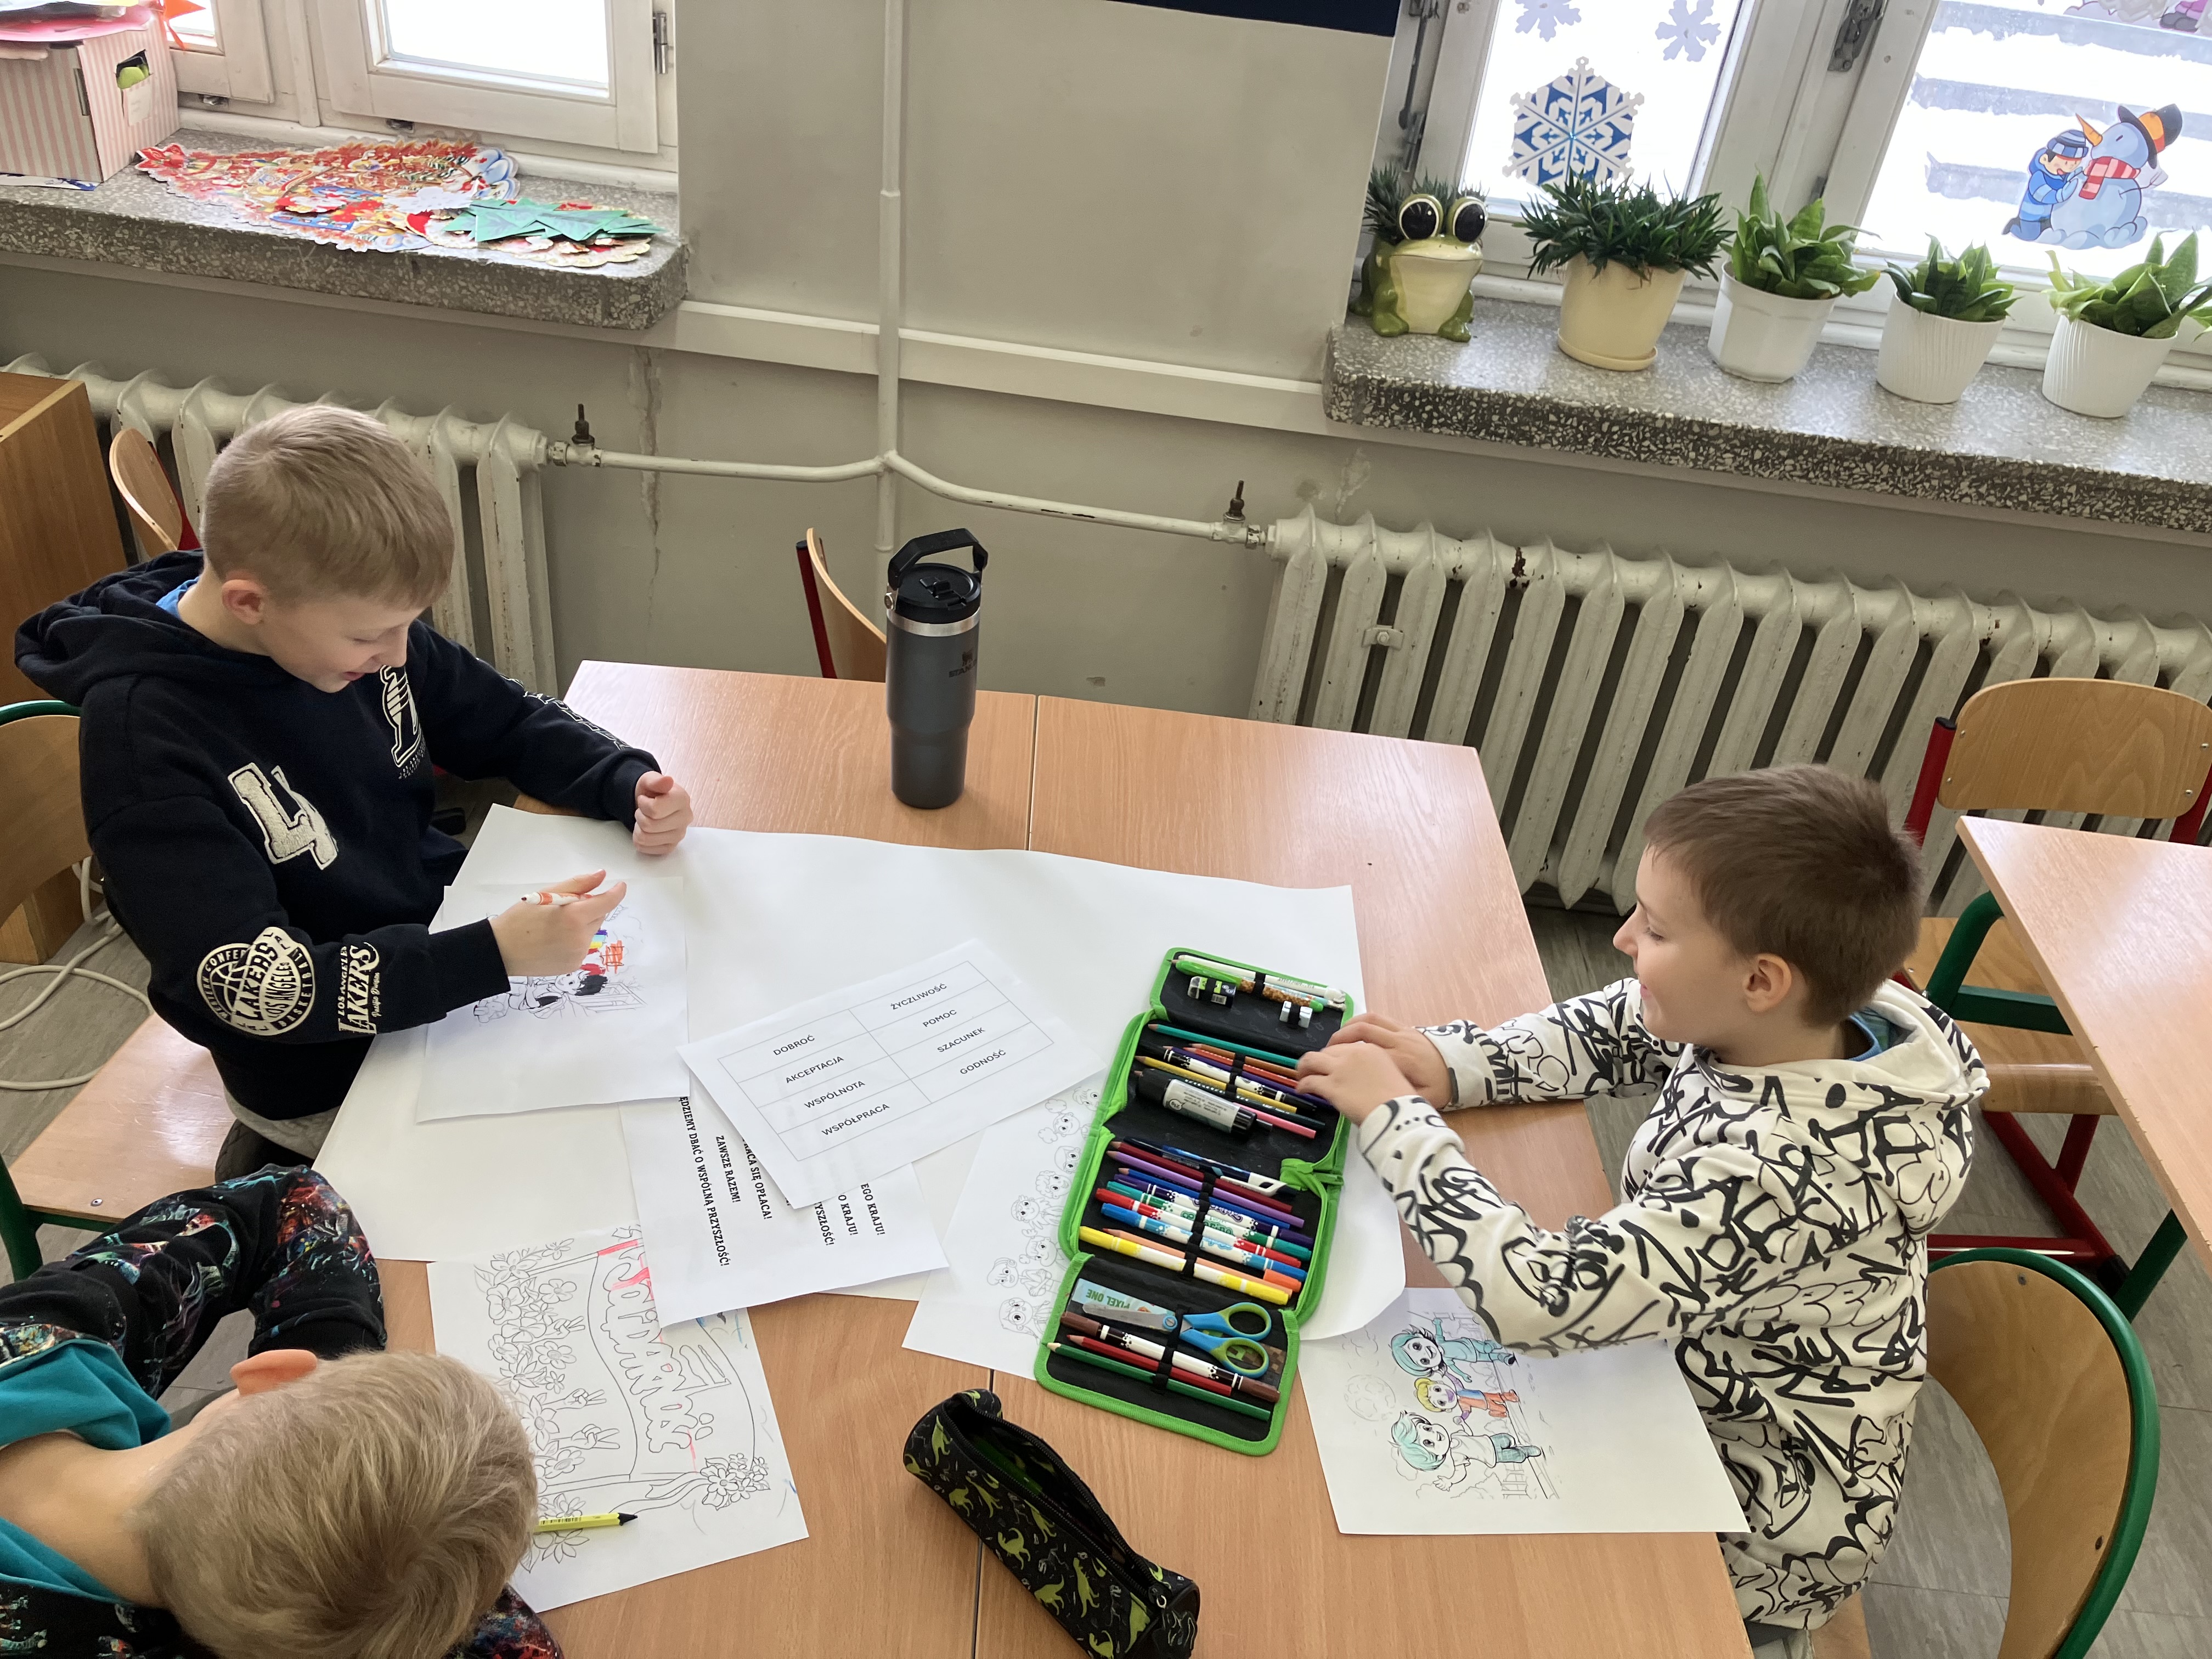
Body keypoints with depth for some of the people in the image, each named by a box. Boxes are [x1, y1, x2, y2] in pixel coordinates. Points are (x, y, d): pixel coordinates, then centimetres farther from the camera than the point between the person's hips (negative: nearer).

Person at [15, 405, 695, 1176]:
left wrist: (629, 784, -14)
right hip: (328, 1074, -6)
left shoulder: (350, 619, -8)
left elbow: (510, 722, 6)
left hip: (449, 934, 6)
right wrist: (495, 955, -38)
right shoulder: (143, 735, -25)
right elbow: (253, 987, -28)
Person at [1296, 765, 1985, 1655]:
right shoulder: (1794, 1024, -17)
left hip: (1768, 1505, -7)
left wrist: (1394, 1118, -31)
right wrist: (1449, 1063, -15)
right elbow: (1604, 1032, 0)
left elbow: (1536, 1296, -42)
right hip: (1701, 1375, 7)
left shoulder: (1779, 1171, -40)